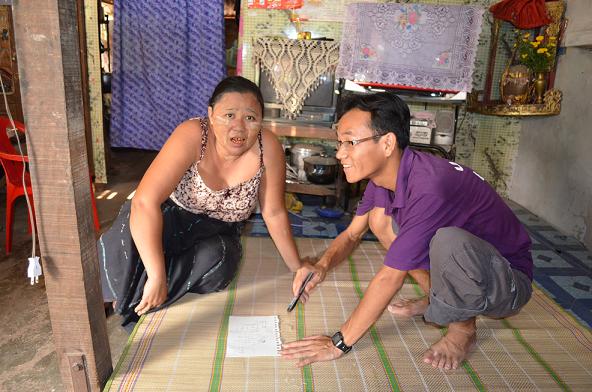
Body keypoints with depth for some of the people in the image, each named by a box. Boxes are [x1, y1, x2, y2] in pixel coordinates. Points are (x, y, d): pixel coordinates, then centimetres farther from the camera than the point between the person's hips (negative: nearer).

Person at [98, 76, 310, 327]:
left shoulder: (268, 148, -22)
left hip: (215, 231, 2)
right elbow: (145, 202, -36)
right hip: (169, 215, -2)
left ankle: (138, 302, -2)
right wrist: (157, 276, -39)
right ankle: (125, 299, 4)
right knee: (127, 240, -32)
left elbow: (274, 213, -12)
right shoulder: (192, 137, -30)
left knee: (217, 265, -30)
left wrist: (297, 267, -10)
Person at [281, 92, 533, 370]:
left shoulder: (428, 187, -34)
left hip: (509, 280, -7)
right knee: (379, 218, -1)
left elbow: (390, 277, -30)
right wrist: (322, 266, -17)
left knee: (449, 241, -38)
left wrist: (339, 343, -21)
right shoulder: (384, 174, -7)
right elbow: (351, 234, 4)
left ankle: (462, 328, -6)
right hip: (459, 266, 7)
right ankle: (437, 300, 10)